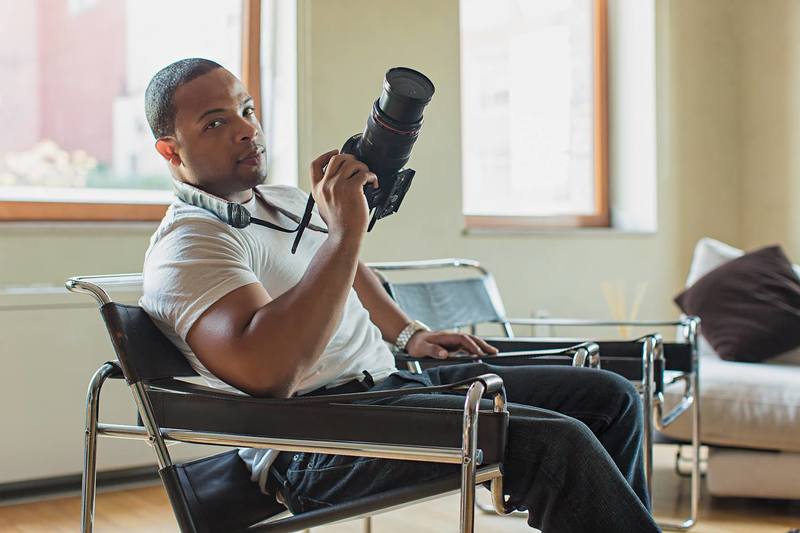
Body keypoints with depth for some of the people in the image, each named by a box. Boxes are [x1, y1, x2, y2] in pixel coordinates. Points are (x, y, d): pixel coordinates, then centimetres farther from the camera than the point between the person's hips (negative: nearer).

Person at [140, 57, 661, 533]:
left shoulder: (286, 200, 19)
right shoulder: (188, 242, -11)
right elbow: (265, 371, -28)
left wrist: (406, 332, 23)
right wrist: (344, 233, -27)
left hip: (387, 377, 10)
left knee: (610, 397, 4)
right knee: (559, 442, -26)